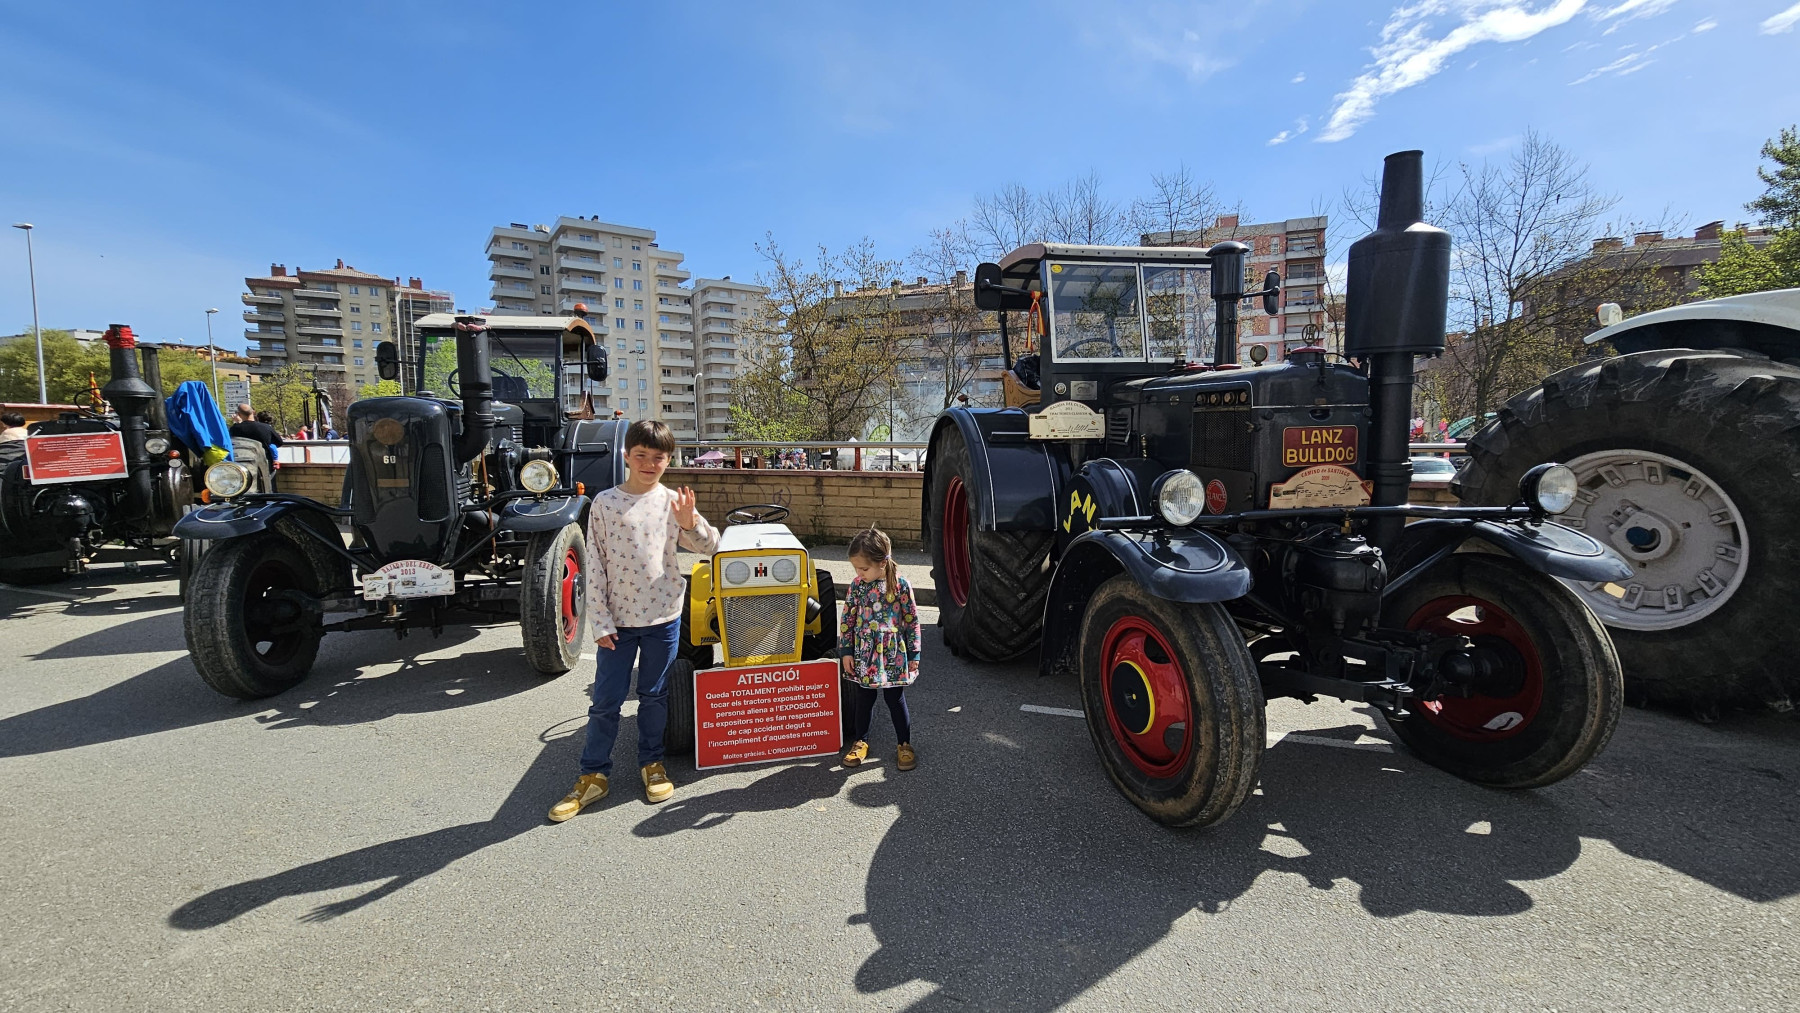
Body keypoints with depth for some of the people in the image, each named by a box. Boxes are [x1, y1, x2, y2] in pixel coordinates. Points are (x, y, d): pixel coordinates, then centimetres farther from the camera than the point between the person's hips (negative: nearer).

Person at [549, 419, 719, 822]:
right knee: (605, 701, 7)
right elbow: (595, 566, -3)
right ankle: (594, 775, 22)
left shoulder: (673, 501, -1)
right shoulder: (604, 503, -4)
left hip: (663, 616, 1)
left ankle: (651, 763, 31)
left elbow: (710, 547, 3)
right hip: (618, 619, -1)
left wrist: (689, 522, -17)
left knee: (654, 695, 14)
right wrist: (601, 623, -5)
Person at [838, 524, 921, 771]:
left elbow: (912, 621, -5)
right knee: (862, 700, 15)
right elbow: (846, 620, 2)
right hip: (863, 656, 2)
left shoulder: (901, 585, -13)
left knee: (896, 700, 10)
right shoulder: (856, 586, -6)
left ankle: (905, 744, 28)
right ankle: (860, 741, 34)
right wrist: (846, 651, 0)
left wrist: (913, 654, -3)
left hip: (893, 656, -2)